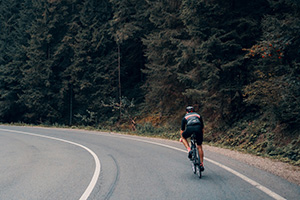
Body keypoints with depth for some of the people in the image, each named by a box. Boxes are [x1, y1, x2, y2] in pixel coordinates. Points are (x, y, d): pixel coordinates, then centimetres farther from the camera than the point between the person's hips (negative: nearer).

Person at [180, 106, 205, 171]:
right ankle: (201, 165, 14)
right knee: (199, 146, 15)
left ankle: (189, 150, 8)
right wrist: (201, 136, 51)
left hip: (189, 128, -1)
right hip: (198, 128, 2)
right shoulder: (198, 115, 35)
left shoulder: (185, 117, 31)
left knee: (184, 137, 30)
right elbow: (202, 128, 37)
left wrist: (181, 138, 53)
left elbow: (182, 130, 37)